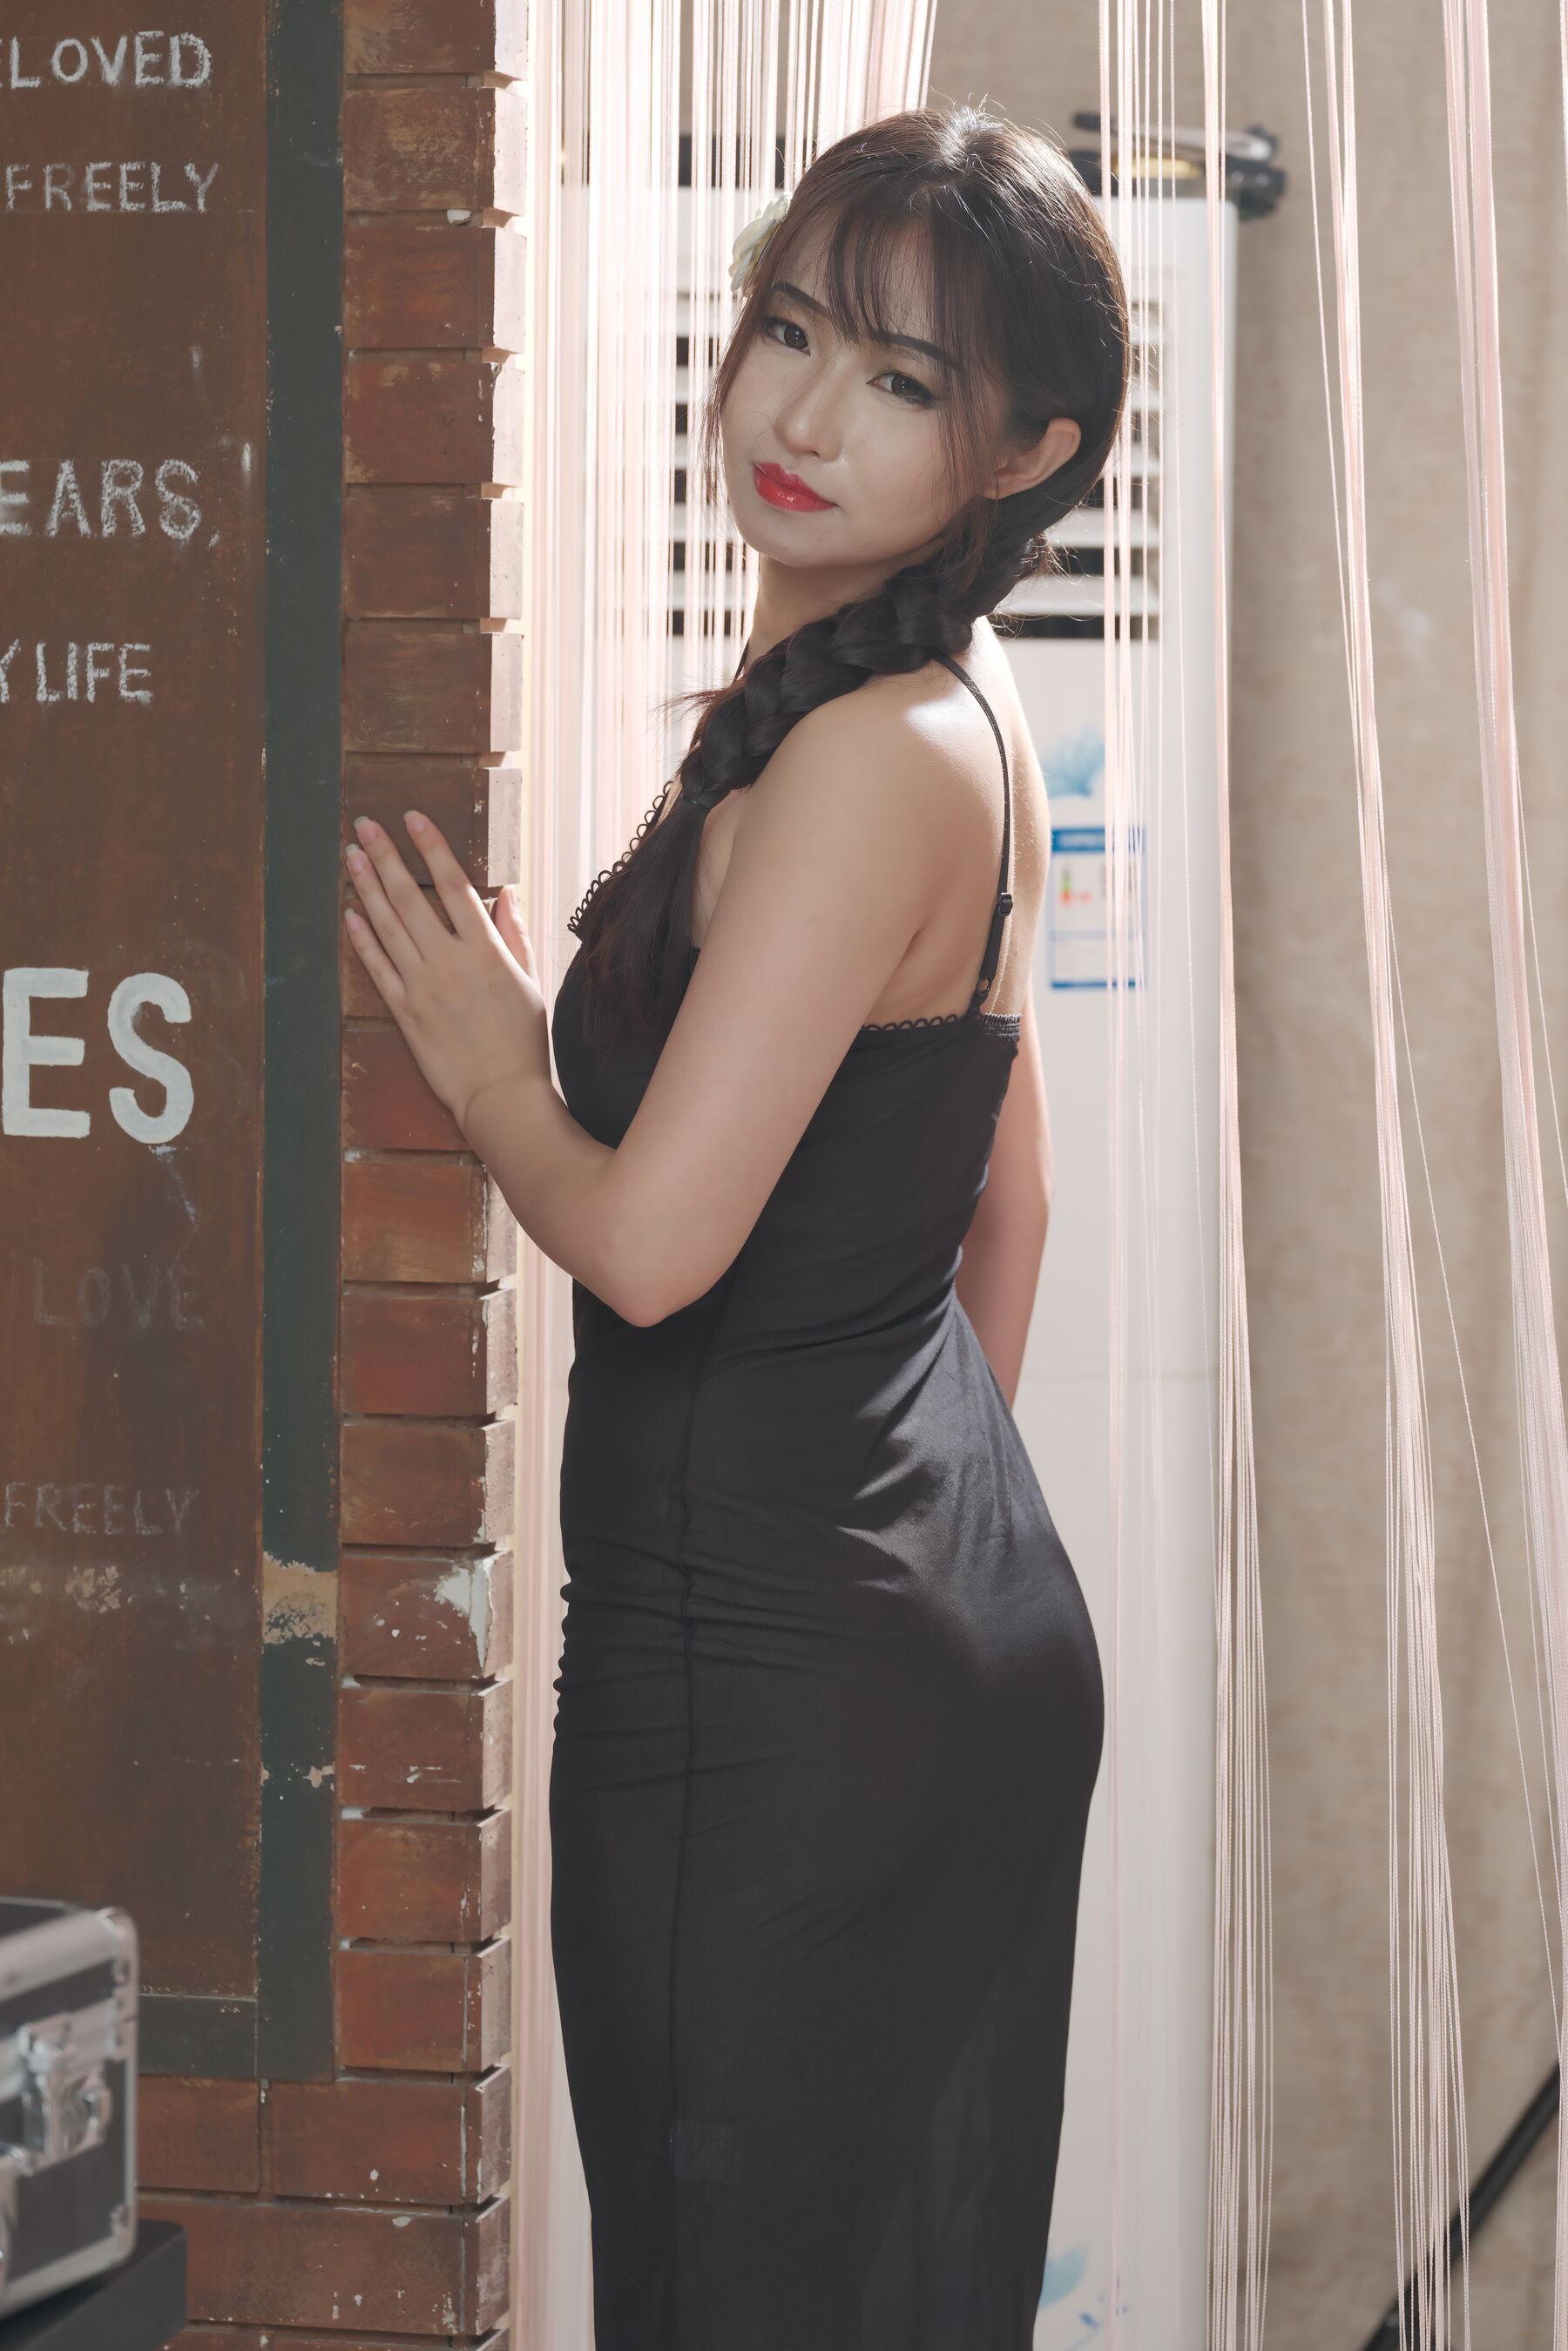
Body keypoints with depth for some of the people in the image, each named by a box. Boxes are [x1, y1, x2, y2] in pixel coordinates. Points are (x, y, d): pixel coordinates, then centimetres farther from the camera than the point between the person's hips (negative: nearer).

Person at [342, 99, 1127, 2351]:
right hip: (983, 1625, 10)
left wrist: (491, 1072, -4)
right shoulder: (972, 710, 10)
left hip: (768, 1663, -10)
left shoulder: (867, 751, -20)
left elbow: (651, 1237, -23)